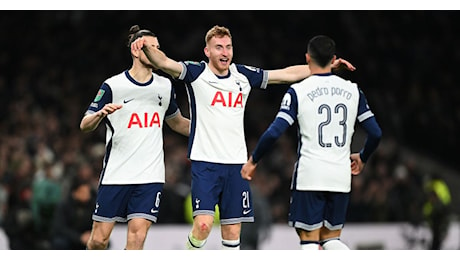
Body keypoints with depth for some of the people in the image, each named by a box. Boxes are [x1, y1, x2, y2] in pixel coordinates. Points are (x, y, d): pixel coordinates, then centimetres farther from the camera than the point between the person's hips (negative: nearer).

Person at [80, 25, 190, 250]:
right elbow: (85, 125, -2)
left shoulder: (165, 86, 11)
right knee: (99, 239, 1)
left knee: (137, 235, -13)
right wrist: (100, 114, -24)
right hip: (116, 174, -2)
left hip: (150, 175, 2)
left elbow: (176, 122, 28)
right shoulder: (113, 86, -2)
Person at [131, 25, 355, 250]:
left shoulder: (244, 75, 9)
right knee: (203, 224, -19)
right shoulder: (196, 73, -3)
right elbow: (164, 63, -19)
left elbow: (289, 74, 16)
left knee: (232, 232, 4)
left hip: (236, 164, 4)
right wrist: (146, 47, -40)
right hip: (205, 163, -4)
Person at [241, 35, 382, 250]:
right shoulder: (352, 91, 6)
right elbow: (375, 133, 7)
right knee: (330, 238, 15)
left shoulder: (298, 91, -5)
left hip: (309, 176, -4)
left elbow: (274, 132, -12)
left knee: (309, 239, 3)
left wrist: (253, 160, 4)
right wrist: (362, 158, 26)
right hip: (340, 176, 4)